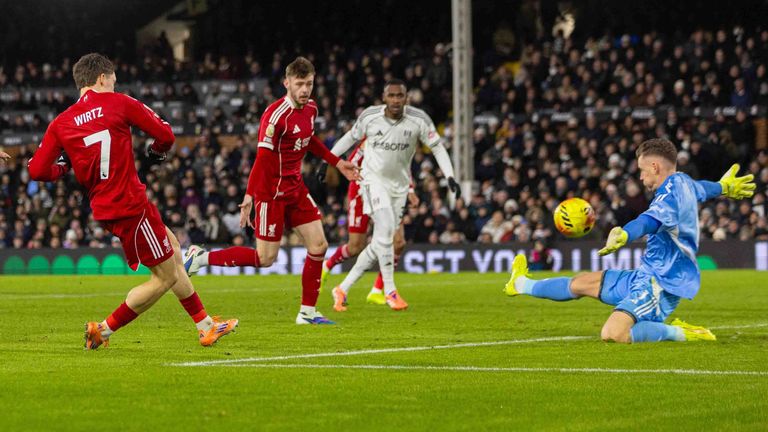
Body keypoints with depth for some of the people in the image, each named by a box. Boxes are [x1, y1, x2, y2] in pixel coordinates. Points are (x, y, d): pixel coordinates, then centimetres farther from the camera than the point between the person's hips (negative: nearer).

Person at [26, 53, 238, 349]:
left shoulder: (61, 123, 4)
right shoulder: (118, 103, -6)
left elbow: (37, 170, -4)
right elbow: (165, 135, -3)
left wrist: (65, 168, 15)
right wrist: (155, 152, 19)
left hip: (103, 209, 7)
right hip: (131, 206, -7)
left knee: (173, 251, 23)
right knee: (166, 276, 4)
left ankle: (206, 326, 29)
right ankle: (104, 330, 4)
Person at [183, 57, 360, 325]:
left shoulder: (310, 109, 5)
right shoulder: (276, 115, -22)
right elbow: (263, 157, -26)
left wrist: (337, 163, 24)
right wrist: (249, 196, -31)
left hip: (295, 187, 8)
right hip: (272, 190, -8)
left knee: (319, 245, 1)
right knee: (265, 258, -6)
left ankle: (308, 312, 10)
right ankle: (201, 257, 7)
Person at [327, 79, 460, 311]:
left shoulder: (418, 119, -10)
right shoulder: (370, 116, -9)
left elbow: (437, 147, -3)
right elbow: (350, 137, 8)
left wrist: (450, 177, -14)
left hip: (399, 185, 3)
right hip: (374, 179, -3)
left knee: (380, 243, 3)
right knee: (385, 228, -23)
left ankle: (342, 289, 14)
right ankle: (390, 291, -12)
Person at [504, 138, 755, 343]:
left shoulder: (670, 192, -21)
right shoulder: (683, 182, 9)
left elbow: (651, 221, -42)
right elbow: (702, 189, 33)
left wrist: (623, 235, -61)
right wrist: (724, 186, 57)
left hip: (659, 286, -10)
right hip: (646, 275, 10)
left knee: (612, 334, -31)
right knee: (583, 283, 23)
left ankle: (679, 333, -17)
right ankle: (522, 284, 45)